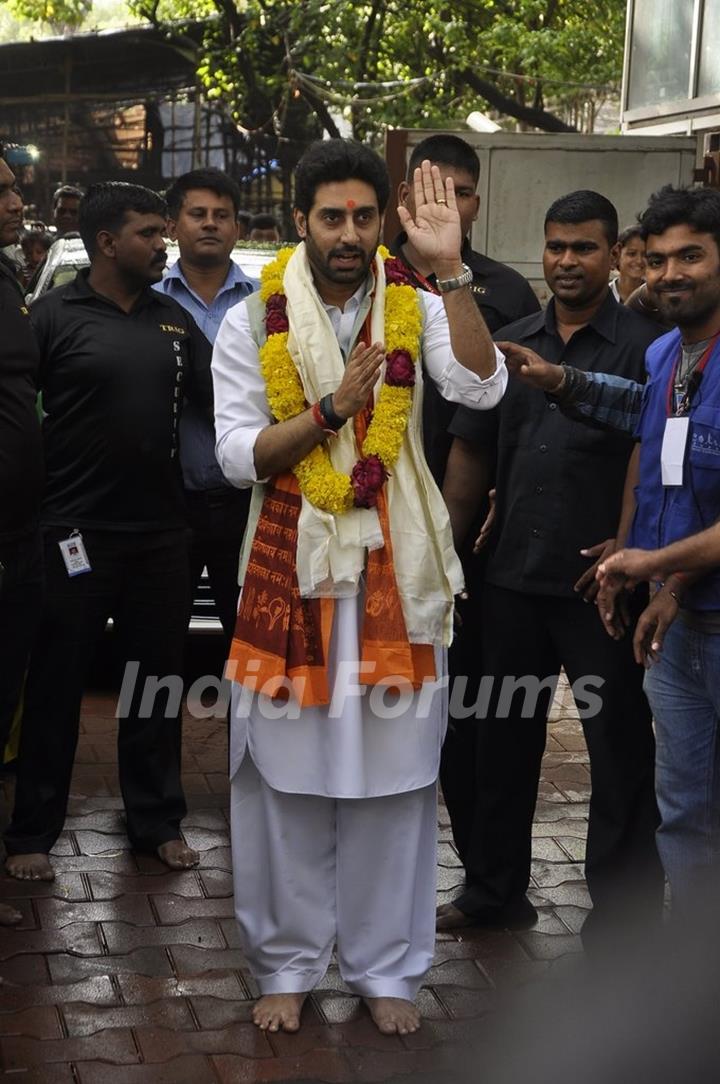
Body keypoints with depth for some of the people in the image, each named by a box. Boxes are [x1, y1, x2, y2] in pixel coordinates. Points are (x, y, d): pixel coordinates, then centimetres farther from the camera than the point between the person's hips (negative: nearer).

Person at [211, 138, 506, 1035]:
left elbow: (481, 387, -17)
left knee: (393, 773, 6)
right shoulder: (253, 322, 0)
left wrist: (449, 269, -23)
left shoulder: (415, 312, 1)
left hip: (394, 570, 1)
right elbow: (238, 456, -5)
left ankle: (385, 967, 20)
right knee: (287, 774, 5)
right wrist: (331, 408, -17)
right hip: (291, 566, 0)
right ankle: (287, 962, 20)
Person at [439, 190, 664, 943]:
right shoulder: (508, 345, 10)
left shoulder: (644, 348, -4)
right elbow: (470, 456, 12)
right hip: (512, 579, 5)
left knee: (619, 748, 4)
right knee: (498, 738, 15)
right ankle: (493, 889, 32)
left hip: (598, 584, -5)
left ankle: (623, 917, 16)